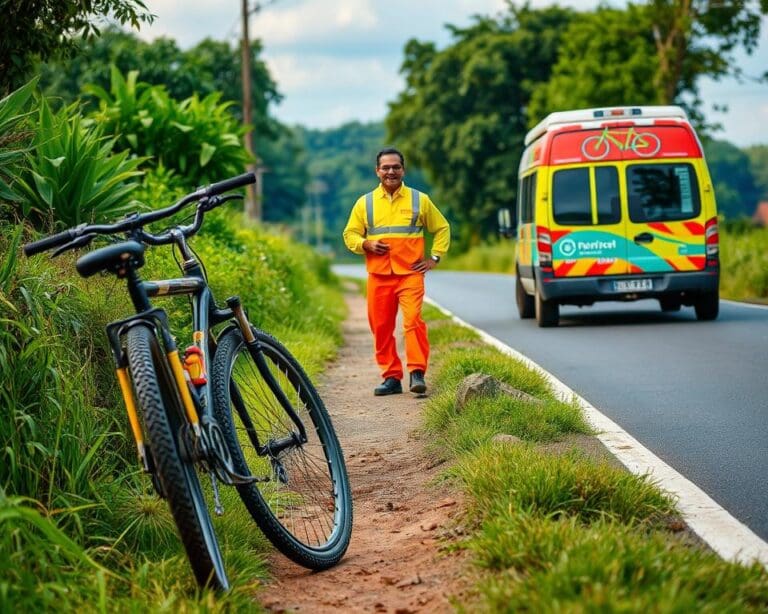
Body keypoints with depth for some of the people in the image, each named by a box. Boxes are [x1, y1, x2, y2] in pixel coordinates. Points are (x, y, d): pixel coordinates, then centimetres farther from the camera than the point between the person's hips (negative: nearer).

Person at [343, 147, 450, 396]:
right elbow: (350, 234, 14)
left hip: (410, 273, -2)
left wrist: (434, 257, 6)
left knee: (413, 320, -17)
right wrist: (366, 244, -6)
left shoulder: (419, 200, 8)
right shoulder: (365, 202, 11)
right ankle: (391, 377, 11)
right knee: (381, 327, 3)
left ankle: (417, 373, -15)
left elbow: (442, 228, 17)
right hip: (378, 276, 2)